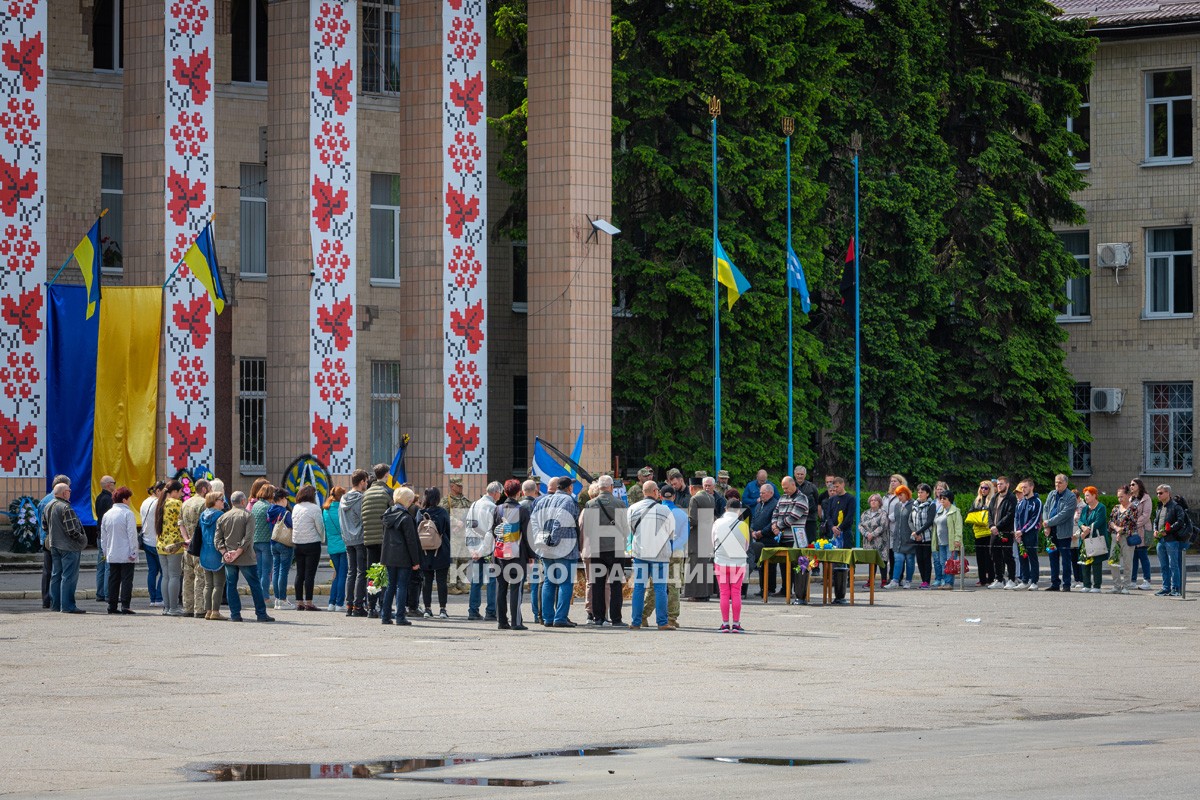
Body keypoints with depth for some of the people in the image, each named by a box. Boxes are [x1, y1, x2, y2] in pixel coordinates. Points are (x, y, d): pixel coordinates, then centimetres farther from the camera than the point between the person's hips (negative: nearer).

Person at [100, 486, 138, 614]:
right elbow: (132, 534, -12)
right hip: (126, 554, -6)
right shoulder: (128, 513, -10)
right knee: (126, 580, -3)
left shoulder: (107, 514, 9)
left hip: (112, 555, 6)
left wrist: (105, 551, 21)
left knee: (113, 580, 10)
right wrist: (133, 552, -8)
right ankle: (125, 605, -8)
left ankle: (112, 605, 9)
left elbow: (103, 536, 14)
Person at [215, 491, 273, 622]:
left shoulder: (222, 518, 8)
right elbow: (248, 537, -15)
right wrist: (238, 552, -14)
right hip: (246, 558, -3)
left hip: (228, 559, 4)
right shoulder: (248, 515, -5)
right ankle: (261, 614, 5)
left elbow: (217, 539, 2)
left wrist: (224, 552, -6)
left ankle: (235, 614, 5)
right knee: (255, 585, 4)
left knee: (231, 585, 8)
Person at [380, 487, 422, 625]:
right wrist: (415, 561, -9)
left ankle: (385, 616, 12)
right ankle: (400, 617, -4)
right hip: (403, 558, -6)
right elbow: (411, 541, -12)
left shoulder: (387, 514, 8)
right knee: (402, 586, -2)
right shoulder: (406, 518, -13)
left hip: (388, 556, 6)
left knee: (390, 586, 13)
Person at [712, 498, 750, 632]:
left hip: (721, 562, 1)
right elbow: (747, 546, 2)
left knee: (724, 594, 7)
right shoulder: (743, 525, -10)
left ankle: (725, 624, 6)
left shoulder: (717, 524, -6)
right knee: (736, 593, 6)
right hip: (738, 563, -1)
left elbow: (714, 543, 5)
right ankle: (736, 624, 4)